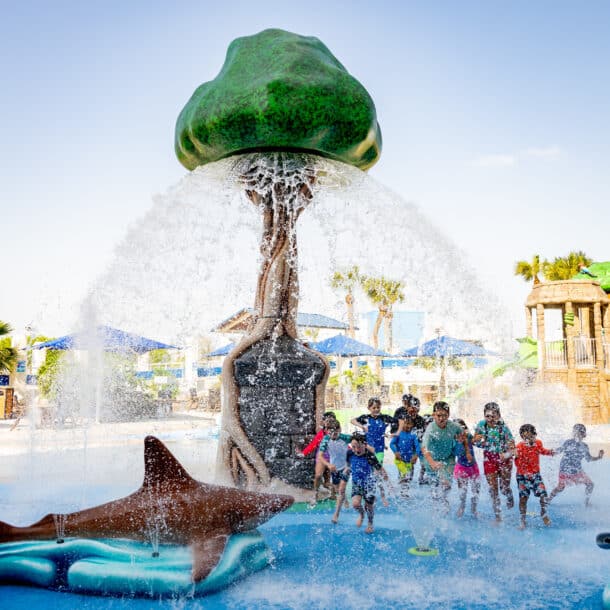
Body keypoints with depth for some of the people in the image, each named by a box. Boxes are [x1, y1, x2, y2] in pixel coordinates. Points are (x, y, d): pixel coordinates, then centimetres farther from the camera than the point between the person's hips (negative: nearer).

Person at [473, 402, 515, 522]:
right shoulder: (481, 425, -9)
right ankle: (498, 516, 15)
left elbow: (512, 446, -15)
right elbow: (476, 442, 2)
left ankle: (510, 496, 43)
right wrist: (478, 440, -21)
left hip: (503, 459, -2)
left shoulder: (503, 427, -18)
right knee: (493, 488, 2)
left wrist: (507, 454, -35)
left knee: (504, 487, 5)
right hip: (489, 459, 2)